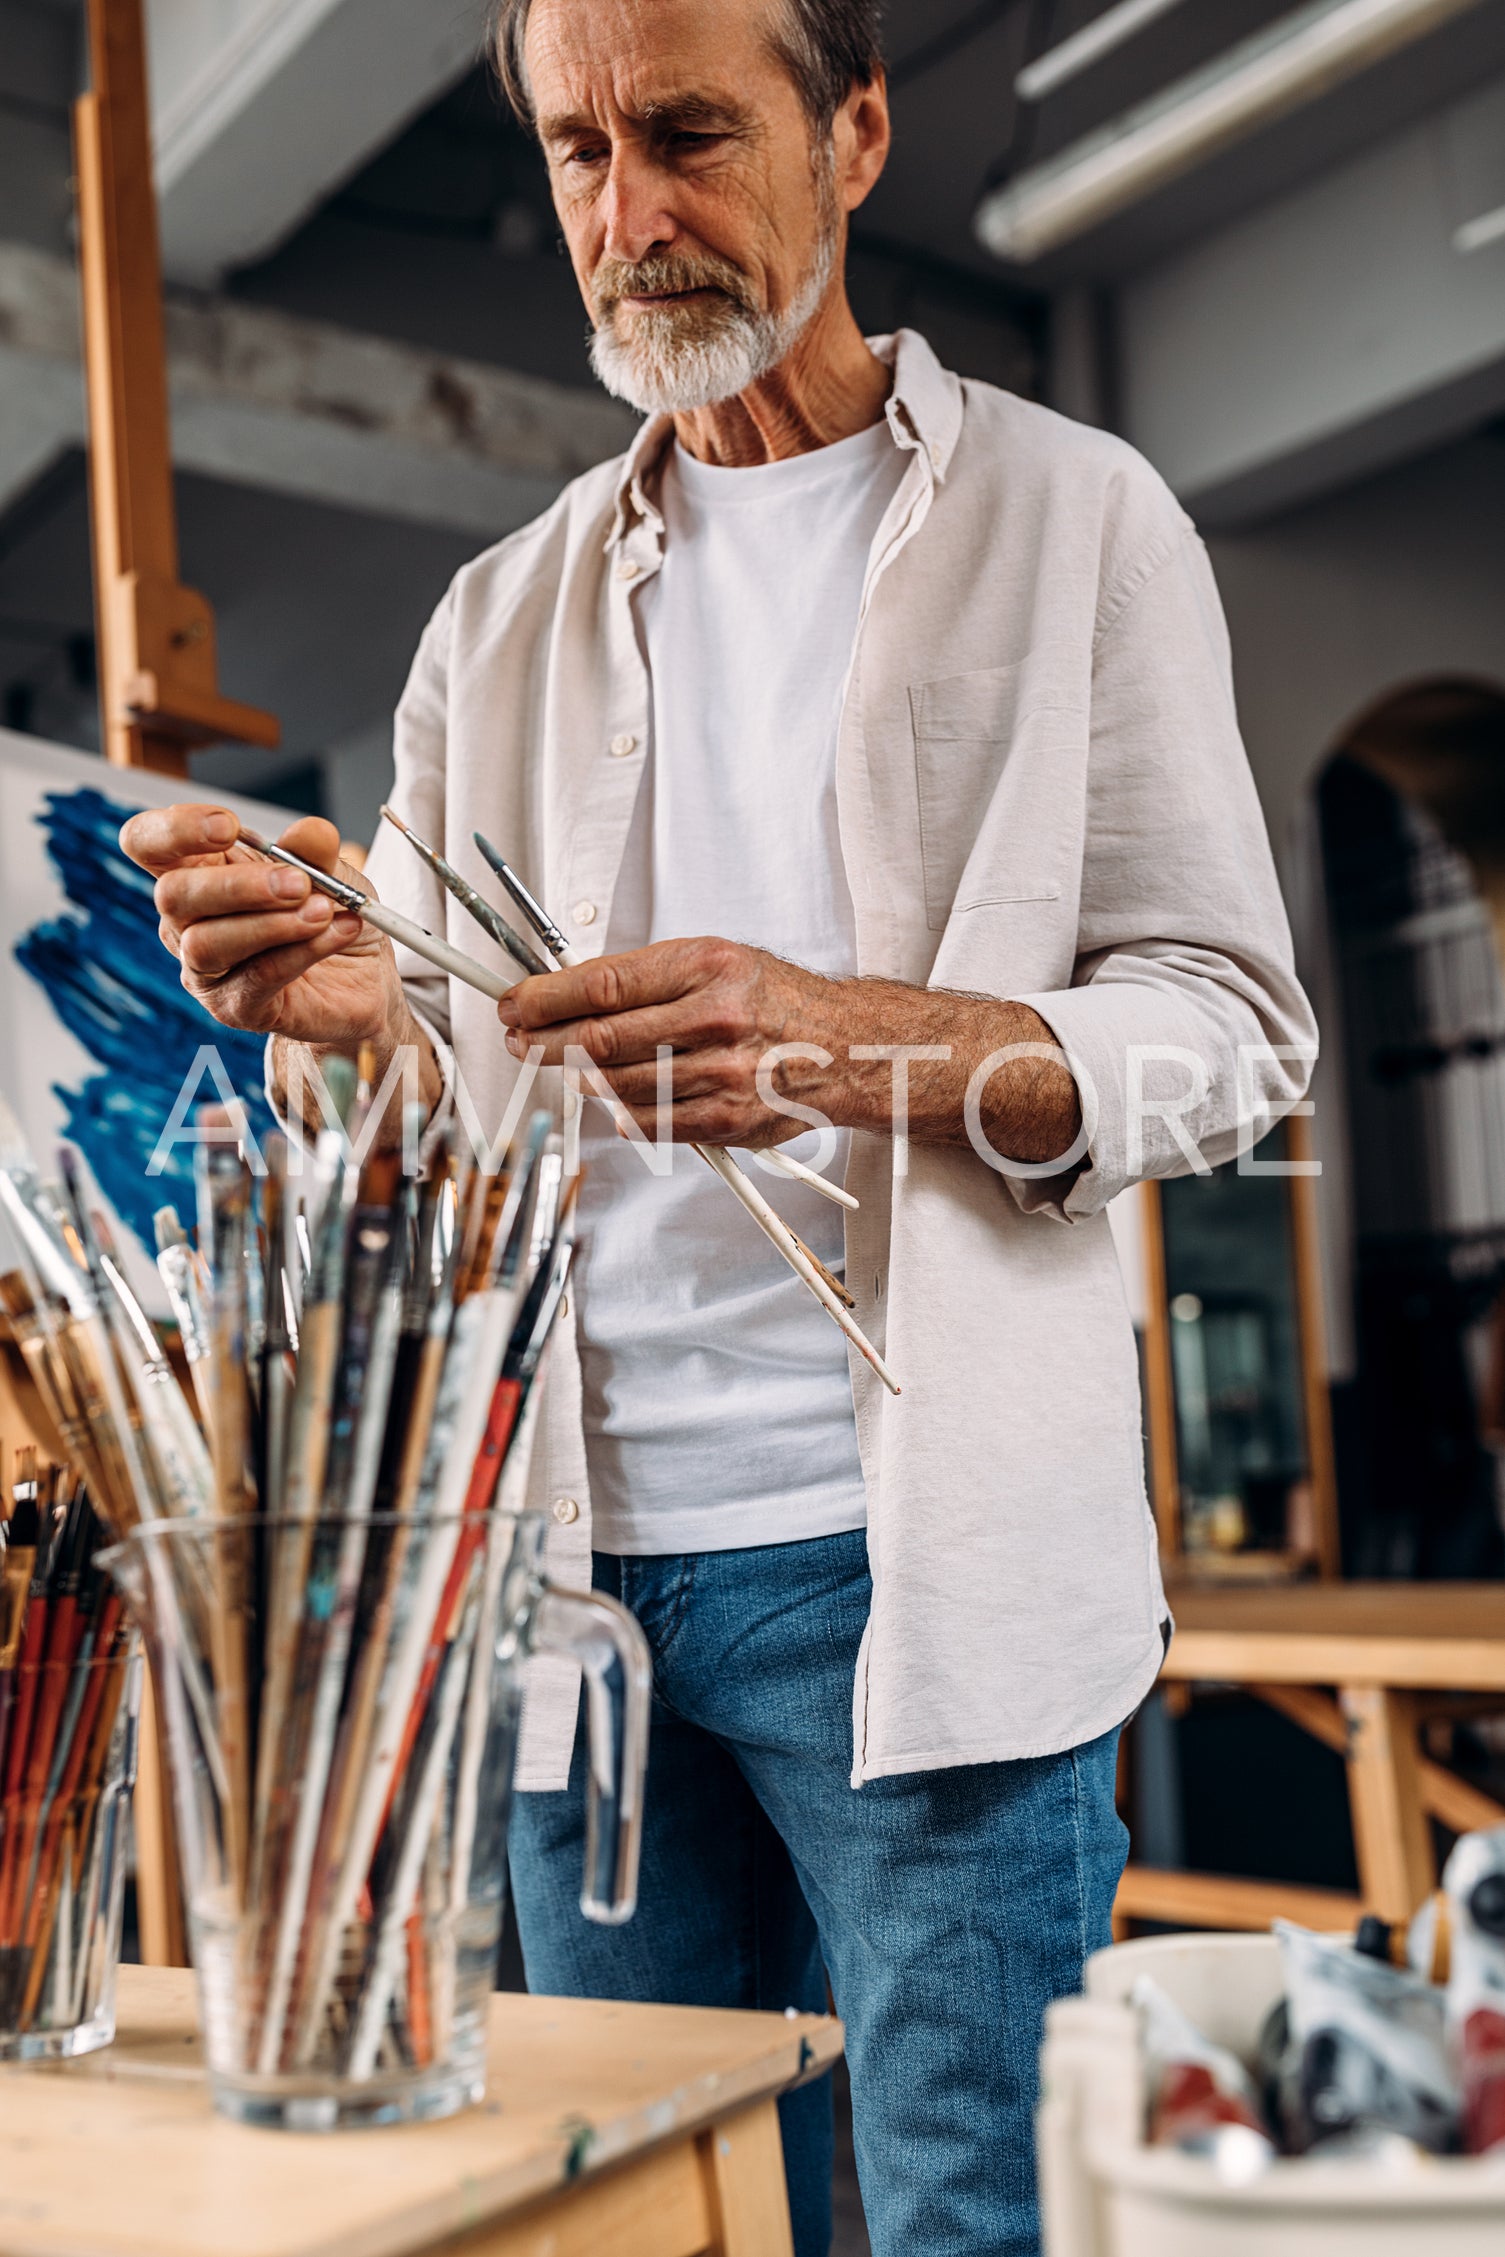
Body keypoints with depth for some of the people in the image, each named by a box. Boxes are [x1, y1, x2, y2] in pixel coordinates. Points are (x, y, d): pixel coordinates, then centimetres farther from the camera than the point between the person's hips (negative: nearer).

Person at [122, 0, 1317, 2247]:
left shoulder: (1071, 520, 5)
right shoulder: (501, 622, 15)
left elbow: (1235, 1028, -3)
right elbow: (442, 1131, 13)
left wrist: (852, 1040, -21)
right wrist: (347, 1011, -11)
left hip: (915, 1557, -3)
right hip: (579, 1562, 4)